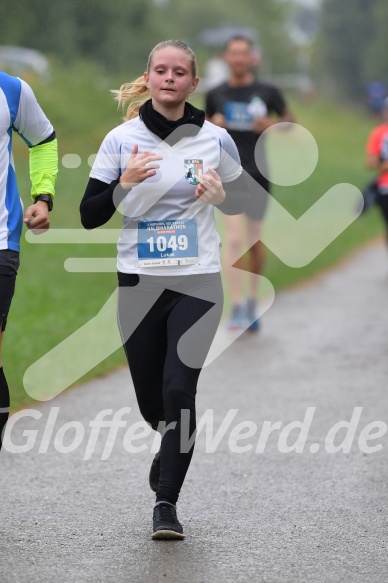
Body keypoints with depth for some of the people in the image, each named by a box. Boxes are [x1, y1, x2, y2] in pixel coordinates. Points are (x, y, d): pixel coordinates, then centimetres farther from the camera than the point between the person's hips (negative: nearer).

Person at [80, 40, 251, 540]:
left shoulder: (215, 139, -1)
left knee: (179, 390, -14)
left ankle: (166, 502, -6)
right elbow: (89, 216, -3)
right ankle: (172, 447, 43)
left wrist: (220, 194, -9)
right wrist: (126, 182, -19)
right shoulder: (122, 140, -2)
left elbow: (242, 201, 13)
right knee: (151, 399, 8)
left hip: (197, 282, -1)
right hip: (139, 283, 1)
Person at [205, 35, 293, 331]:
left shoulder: (267, 92, 0)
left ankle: (253, 302, 28)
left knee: (255, 241, 10)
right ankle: (237, 307, -16)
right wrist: (214, 126, -7)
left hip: (258, 172, 1)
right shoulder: (216, 95, 3)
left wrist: (271, 124, -10)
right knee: (234, 238, -14)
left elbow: (289, 120, 11)